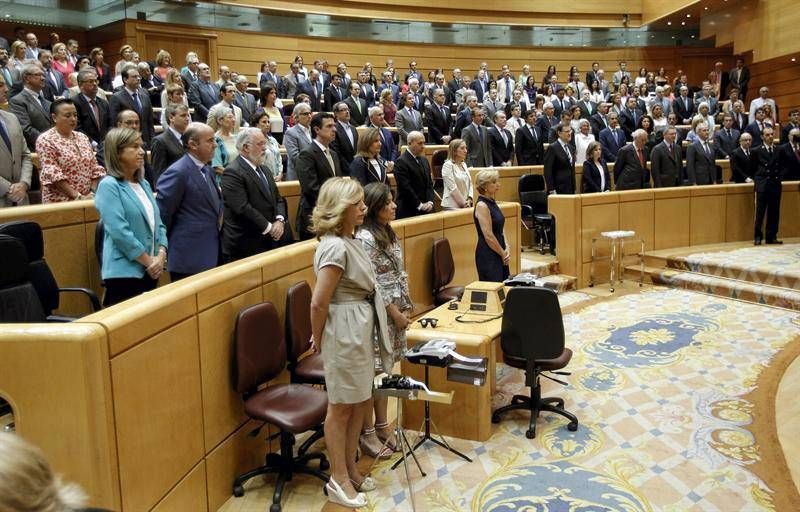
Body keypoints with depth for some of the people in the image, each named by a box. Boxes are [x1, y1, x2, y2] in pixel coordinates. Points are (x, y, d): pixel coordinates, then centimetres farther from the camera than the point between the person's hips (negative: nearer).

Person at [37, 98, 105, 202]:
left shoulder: (83, 138, 12)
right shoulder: (45, 140, -3)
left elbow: (94, 168, 10)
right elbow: (53, 174, -12)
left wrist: (93, 192, -5)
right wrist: (78, 196, -17)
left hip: (87, 199, 4)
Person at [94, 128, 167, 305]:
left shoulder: (144, 184, 13)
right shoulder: (109, 186, -10)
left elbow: (157, 222, 12)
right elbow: (120, 232, -18)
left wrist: (161, 256, -4)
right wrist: (149, 261, -13)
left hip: (151, 270, 7)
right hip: (125, 272, -7)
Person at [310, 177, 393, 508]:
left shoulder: (348, 241, 8)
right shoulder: (335, 247, -22)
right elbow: (319, 303, -22)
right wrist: (320, 342, -8)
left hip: (361, 330, 9)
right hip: (344, 332, -9)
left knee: (360, 401, 19)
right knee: (341, 406, 6)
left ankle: (349, 468, 35)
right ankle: (339, 480, 22)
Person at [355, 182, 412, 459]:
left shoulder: (390, 234, 10)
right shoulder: (365, 238, -17)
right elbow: (371, 284, -19)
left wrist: (407, 308, 7)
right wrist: (395, 313, -13)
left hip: (395, 312, 8)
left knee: (385, 370, 16)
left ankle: (382, 425, 29)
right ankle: (366, 433, 15)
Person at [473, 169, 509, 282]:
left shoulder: (492, 202, 12)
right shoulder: (481, 206, -15)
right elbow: (488, 236, -18)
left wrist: (506, 249, 1)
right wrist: (503, 254, -9)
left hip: (499, 254, 9)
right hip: (487, 255, -9)